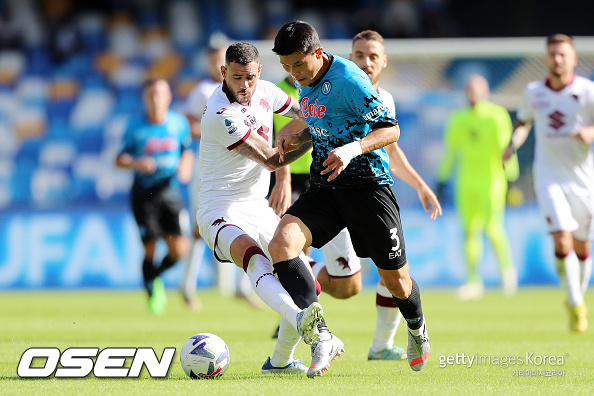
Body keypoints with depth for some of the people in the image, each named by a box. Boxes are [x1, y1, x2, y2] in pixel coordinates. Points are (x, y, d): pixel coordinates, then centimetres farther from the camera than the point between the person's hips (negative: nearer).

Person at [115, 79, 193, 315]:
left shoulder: (179, 123, 2)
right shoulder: (135, 126, -4)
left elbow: (187, 151, 18)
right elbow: (120, 159, 1)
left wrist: (186, 167, -2)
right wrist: (136, 163, -19)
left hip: (170, 191, 2)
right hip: (144, 194, -2)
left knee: (179, 250, -8)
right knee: (150, 249, -6)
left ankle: (156, 276, 23)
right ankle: (152, 291, 18)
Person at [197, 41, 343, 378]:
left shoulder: (264, 91, 3)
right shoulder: (221, 116, -21)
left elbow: (304, 112, 23)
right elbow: (272, 160, -17)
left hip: (258, 208, 8)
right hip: (221, 211, -8)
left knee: (304, 283, 0)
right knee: (256, 260, -38)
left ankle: (281, 360, 16)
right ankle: (301, 320, -64)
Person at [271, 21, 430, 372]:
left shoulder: (349, 79, -18)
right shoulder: (304, 82, 6)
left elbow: (391, 130, -17)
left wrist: (352, 149, -34)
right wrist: (297, 139, 4)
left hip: (368, 185, -6)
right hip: (325, 187, 6)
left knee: (396, 282, 4)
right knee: (281, 244, -22)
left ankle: (417, 330, 40)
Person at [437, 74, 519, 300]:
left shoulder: (497, 116, -2)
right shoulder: (458, 120, 12)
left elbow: (506, 148, -4)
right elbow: (450, 151, 18)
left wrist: (511, 177, -10)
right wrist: (442, 178, 16)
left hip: (492, 179, -4)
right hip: (466, 182, 4)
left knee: (491, 227, -16)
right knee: (470, 230, 0)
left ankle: (507, 266, 7)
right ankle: (474, 280, 6)